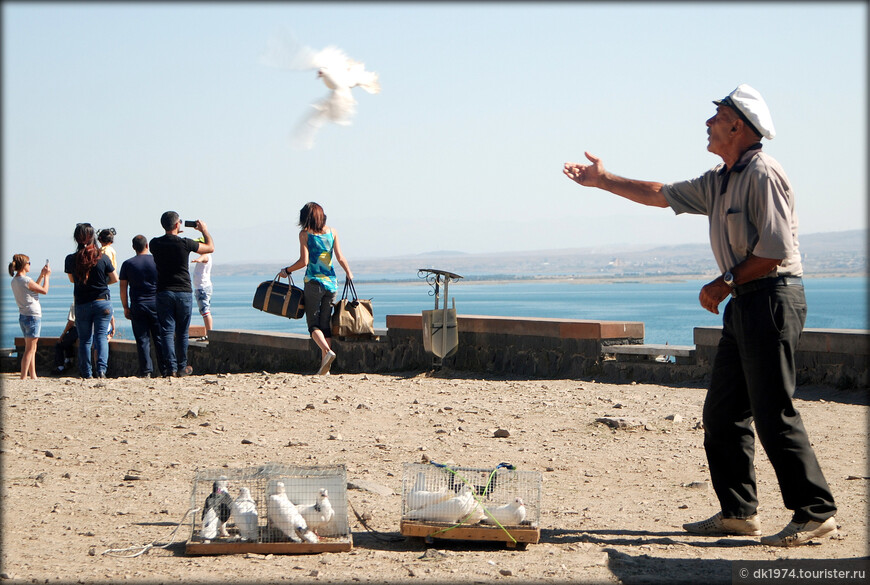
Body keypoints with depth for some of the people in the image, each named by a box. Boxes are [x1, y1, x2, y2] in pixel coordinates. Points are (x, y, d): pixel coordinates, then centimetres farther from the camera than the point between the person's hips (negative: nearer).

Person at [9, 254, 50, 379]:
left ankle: (33, 376, 20)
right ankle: (23, 377, -7)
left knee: (32, 349, 16)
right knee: (29, 350, -6)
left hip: (23, 316, 9)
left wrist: (41, 275, 21)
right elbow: (44, 290, -9)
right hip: (33, 316, -9)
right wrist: (46, 276, 3)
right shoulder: (26, 280, -18)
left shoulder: (15, 280, 8)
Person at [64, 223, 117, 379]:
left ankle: (86, 373, 10)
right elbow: (115, 278, 2)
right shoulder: (103, 258, -9)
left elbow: (72, 279, 10)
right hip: (102, 301, -1)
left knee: (84, 339, 9)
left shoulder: (71, 259, -6)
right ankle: (101, 368, -15)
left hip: (81, 303, 1)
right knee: (101, 336, 2)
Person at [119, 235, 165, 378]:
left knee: (142, 340, 1)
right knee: (160, 338, 6)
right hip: (156, 303, 0)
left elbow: (123, 288, 1)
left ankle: (146, 371, -3)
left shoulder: (127, 264, 1)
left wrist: (125, 307, 8)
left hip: (137, 306, 0)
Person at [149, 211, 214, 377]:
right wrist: (204, 230, 20)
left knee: (167, 331, 1)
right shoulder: (185, 243, -9)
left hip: (163, 292, 1)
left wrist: (174, 233, 29)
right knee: (182, 332, 9)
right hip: (183, 292, -1)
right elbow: (210, 248, 5)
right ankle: (182, 368, 14)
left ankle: (170, 367, -8)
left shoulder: (155, 244, -2)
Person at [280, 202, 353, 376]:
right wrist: (348, 273, 16)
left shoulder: (305, 233, -4)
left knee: (313, 323, 2)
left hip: (313, 282, -4)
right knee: (325, 323, 9)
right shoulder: (332, 231, 6)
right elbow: (340, 257, 1)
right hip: (331, 282, 4)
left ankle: (327, 351, -24)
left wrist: (287, 270, 4)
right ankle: (324, 365, 6)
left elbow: (304, 261, -10)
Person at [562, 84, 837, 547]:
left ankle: (815, 514, -7)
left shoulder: (763, 174, -13)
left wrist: (725, 283, -11)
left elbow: (775, 249, -19)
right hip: (744, 302, 10)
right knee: (722, 410, 10)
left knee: (773, 413, -11)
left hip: (772, 297, -10)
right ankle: (738, 511, 16)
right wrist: (604, 180, 29)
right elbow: (663, 195, 28)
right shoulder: (720, 180, 17)